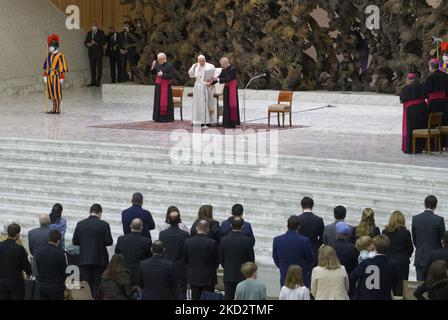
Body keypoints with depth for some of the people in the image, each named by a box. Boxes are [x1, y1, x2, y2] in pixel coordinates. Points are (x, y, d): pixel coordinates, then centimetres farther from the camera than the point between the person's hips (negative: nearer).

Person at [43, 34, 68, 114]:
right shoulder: (49, 55, 12)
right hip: (49, 77, 7)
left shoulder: (60, 55, -9)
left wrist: (61, 78, -13)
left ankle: (58, 109, 6)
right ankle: (54, 108, 20)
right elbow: (45, 66, 17)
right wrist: (45, 76, 13)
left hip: (56, 76, -7)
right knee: (51, 93, 11)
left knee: (57, 93, -1)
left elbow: (62, 67, -11)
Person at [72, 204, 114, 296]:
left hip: (84, 260, 2)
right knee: (98, 285, 3)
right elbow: (109, 242, -10)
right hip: (99, 260, -2)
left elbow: (74, 241, 2)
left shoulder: (80, 224, 0)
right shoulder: (104, 225, -9)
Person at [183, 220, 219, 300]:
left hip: (193, 277, 3)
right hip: (208, 278, -3)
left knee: (195, 298, 9)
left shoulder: (188, 242, -6)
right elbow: (216, 261, -4)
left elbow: (185, 260, 4)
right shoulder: (212, 243, -14)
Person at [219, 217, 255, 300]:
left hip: (228, 275, 2)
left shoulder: (224, 240, -5)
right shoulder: (247, 241, -11)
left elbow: (221, 259, 3)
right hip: (243, 275, -2)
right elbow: (251, 260, -3)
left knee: (228, 298, 6)